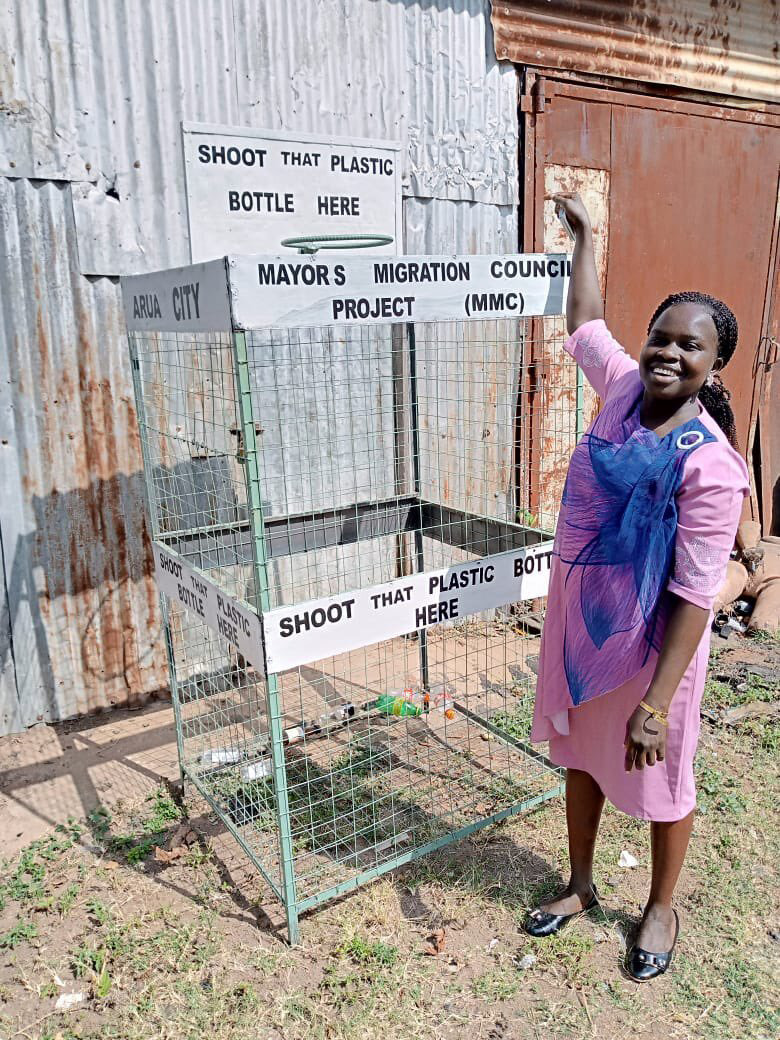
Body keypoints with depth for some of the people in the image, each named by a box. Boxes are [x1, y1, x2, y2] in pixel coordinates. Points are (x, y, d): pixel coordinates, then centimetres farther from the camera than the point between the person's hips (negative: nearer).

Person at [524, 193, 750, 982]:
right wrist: (584, 235, 23)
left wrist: (657, 702, -23)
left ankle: (661, 908, 43)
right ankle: (581, 886, 46)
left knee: (660, 778, 16)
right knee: (579, 755, 21)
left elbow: (695, 593, -23)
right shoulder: (625, 386, -6)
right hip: (577, 616, 7)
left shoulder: (710, 464, -24)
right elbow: (585, 322, 15)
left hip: (648, 639, -6)